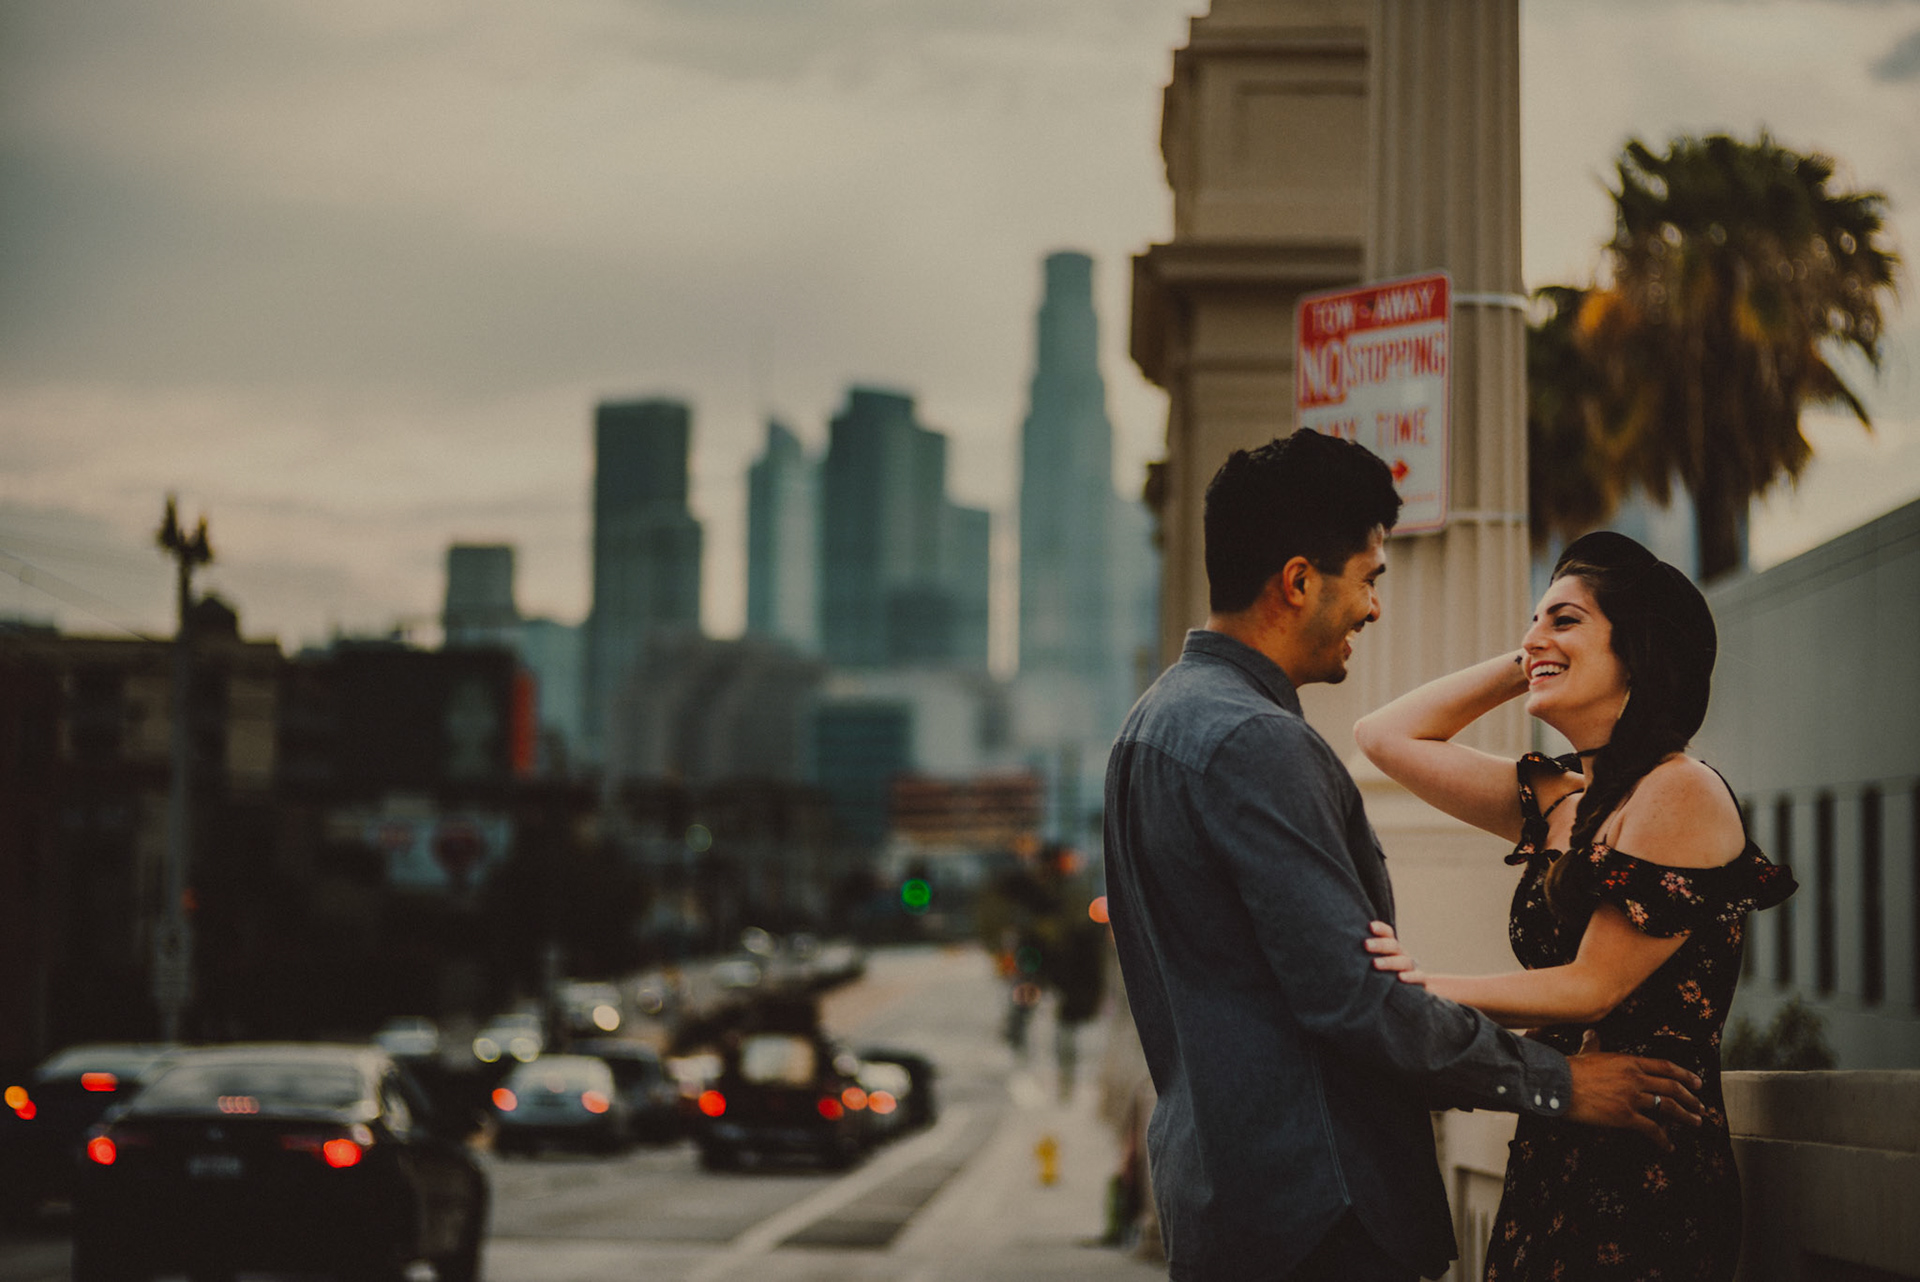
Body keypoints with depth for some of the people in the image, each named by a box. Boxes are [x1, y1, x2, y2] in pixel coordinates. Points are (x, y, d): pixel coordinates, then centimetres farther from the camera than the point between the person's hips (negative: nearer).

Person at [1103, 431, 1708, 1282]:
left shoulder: (1157, 721, 15)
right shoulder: (1255, 744, -18)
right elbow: (1350, 995, -21)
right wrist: (1556, 1082, -14)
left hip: (1206, 1173, 10)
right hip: (1305, 1205, -10)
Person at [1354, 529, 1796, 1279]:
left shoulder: (1678, 794, -11)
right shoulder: (1554, 798, 13)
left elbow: (1593, 987, -13)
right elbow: (1384, 736, 18)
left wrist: (1423, 988, -17)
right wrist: (1522, 667, 13)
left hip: (1646, 1169, -8)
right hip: (1555, 1161, 8)